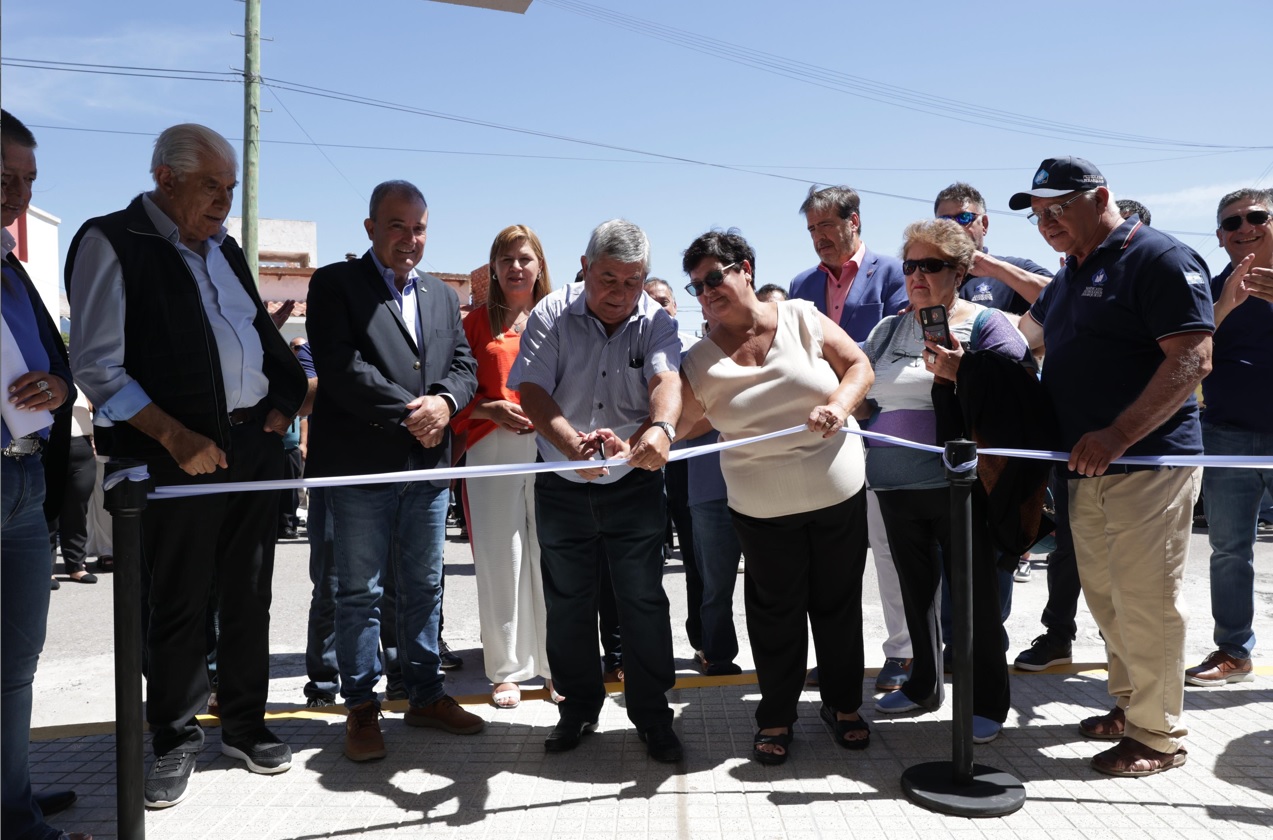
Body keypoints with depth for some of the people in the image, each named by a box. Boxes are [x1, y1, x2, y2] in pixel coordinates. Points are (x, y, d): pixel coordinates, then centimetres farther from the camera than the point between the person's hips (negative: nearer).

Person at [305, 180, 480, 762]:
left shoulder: (442, 295, 16)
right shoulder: (335, 284, -2)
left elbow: (464, 366, 12)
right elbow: (340, 368, -14)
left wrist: (444, 402, -10)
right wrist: (411, 412, -15)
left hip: (428, 465, 6)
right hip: (361, 466, -5)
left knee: (424, 589, 14)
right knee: (360, 593, 4)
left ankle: (426, 695, 26)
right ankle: (362, 708, 16)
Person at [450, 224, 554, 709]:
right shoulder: (478, 322, 11)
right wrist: (490, 409, -10)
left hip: (551, 446, 0)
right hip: (491, 447, 0)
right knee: (500, 558, 1)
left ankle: (556, 665, 13)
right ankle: (506, 670, 12)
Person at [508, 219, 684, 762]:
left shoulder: (656, 322, -6)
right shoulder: (552, 315, -6)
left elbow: (666, 378, -25)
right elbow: (532, 391, -16)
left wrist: (661, 427, -49)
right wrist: (572, 443, -35)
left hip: (634, 484, -1)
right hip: (562, 487, 1)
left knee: (644, 601, 3)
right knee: (567, 604, 11)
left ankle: (652, 715, 20)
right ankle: (579, 707, 30)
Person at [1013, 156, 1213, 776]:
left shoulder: (1160, 258, -10)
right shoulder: (1070, 276, 17)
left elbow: (1193, 359, -19)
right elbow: (1029, 334, 32)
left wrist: (1118, 435, -25)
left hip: (1149, 462, -8)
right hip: (1089, 468, 8)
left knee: (1145, 601, -2)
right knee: (1104, 596, 14)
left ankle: (1158, 736, 12)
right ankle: (1128, 705, 29)